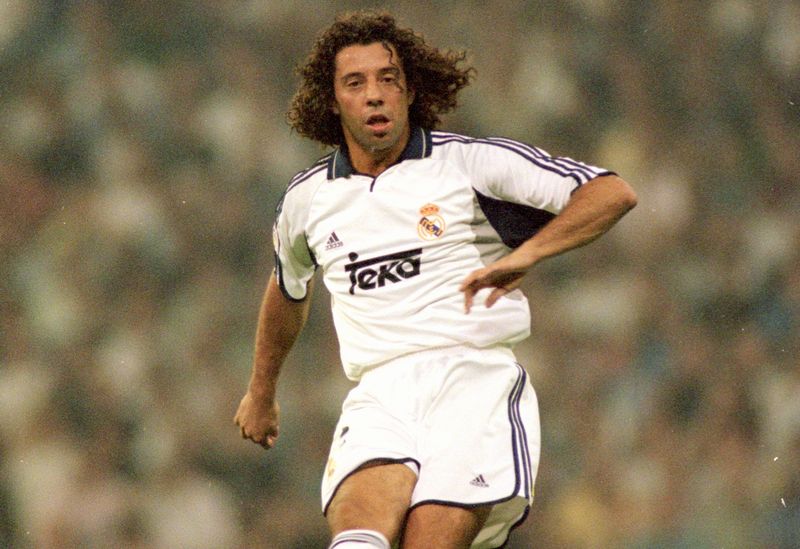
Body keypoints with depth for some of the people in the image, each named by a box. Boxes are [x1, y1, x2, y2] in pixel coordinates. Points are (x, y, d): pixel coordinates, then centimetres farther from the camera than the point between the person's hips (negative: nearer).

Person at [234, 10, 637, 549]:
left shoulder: (469, 161, 3)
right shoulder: (307, 198, 16)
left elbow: (613, 193, -4)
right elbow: (289, 289, 38)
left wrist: (526, 254, -19)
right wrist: (262, 391, 49)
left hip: (478, 381, -2)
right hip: (379, 398, 2)